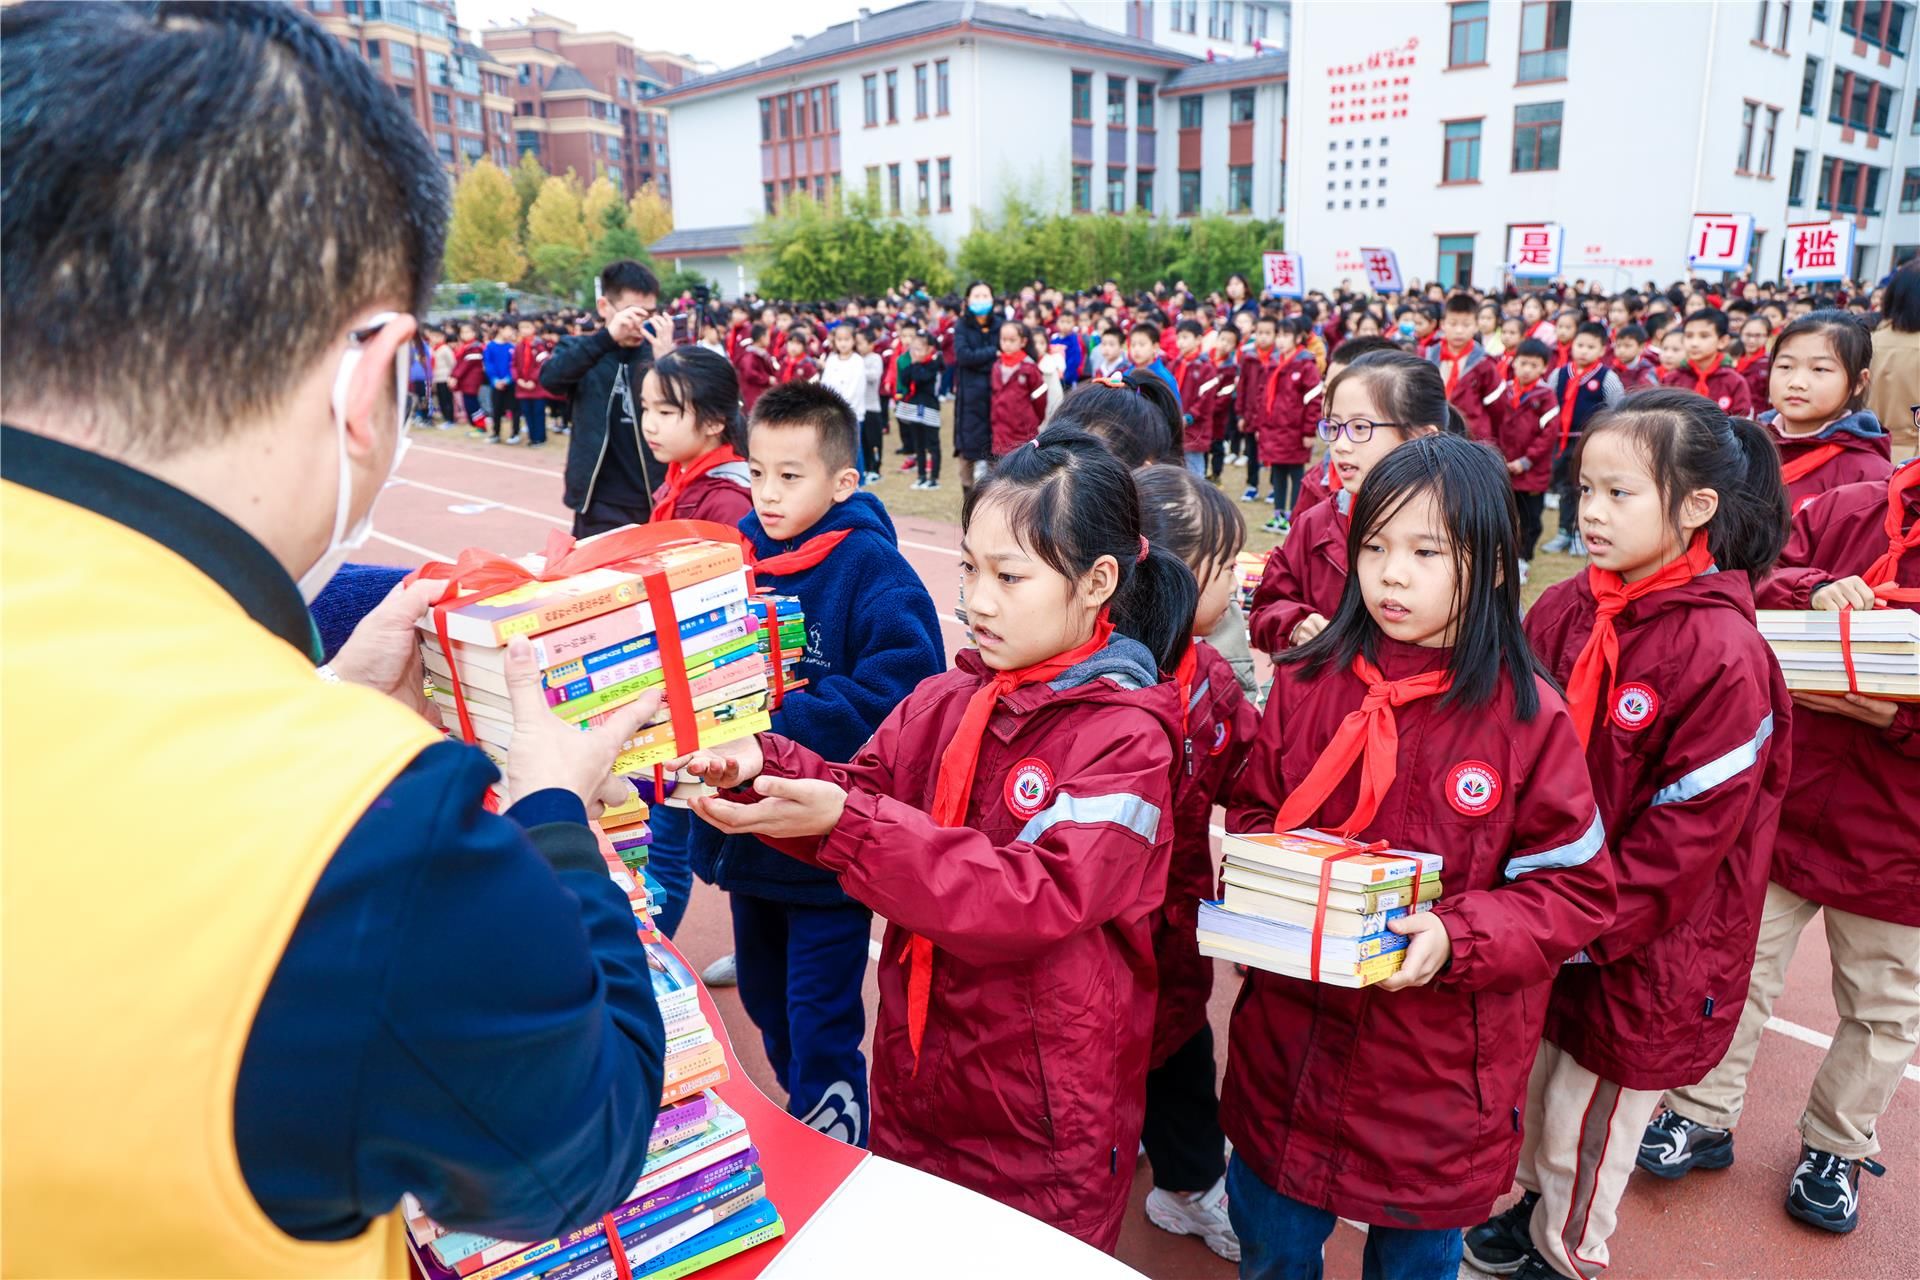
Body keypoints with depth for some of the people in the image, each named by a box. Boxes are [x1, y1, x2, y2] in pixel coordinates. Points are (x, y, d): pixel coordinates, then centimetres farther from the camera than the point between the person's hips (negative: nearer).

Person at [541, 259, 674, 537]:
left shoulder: (658, 353, 5)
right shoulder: (580, 349, 4)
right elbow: (549, 377, -18)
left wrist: (667, 359, -21)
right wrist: (607, 337, -29)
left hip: (657, 501, 1)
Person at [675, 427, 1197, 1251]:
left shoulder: (1124, 736, -19)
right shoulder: (952, 698, -1)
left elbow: (1036, 898, -28)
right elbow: (865, 798, -1)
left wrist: (846, 826, -35)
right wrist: (766, 767, -21)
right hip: (916, 1081, 6)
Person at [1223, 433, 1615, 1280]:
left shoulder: (1527, 717, -12)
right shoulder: (1305, 684, -4)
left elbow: (1575, 890, -8)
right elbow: (1252, 812, 7)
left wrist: (1457, 938, -22)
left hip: (1439, 1065, -2)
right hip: (1289, 1044, 3)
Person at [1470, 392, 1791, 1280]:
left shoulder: (1725, 657, -22)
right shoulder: (1561, 613, -4)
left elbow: (1679, 838, -20)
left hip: (1638, 955, -5)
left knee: (1584, 1132, 14)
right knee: (1531, 1093, 23)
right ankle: (1533, 1208, 49)